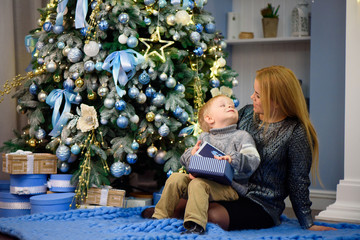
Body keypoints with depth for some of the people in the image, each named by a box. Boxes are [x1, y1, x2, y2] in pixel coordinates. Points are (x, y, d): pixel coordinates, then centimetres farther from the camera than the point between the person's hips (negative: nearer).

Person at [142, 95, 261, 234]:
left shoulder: (241, 136, 6)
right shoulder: (204, 137, 19)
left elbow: (253, 161, -7)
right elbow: (186, 158, 22)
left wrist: (233, 160, -26)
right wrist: (191, 154, -4)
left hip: (229, 187, -5)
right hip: (204, 178, 5)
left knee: (198, 184, -31)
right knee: (176, 178, -11)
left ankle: (195, 224, -41)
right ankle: (160, 215, -2)